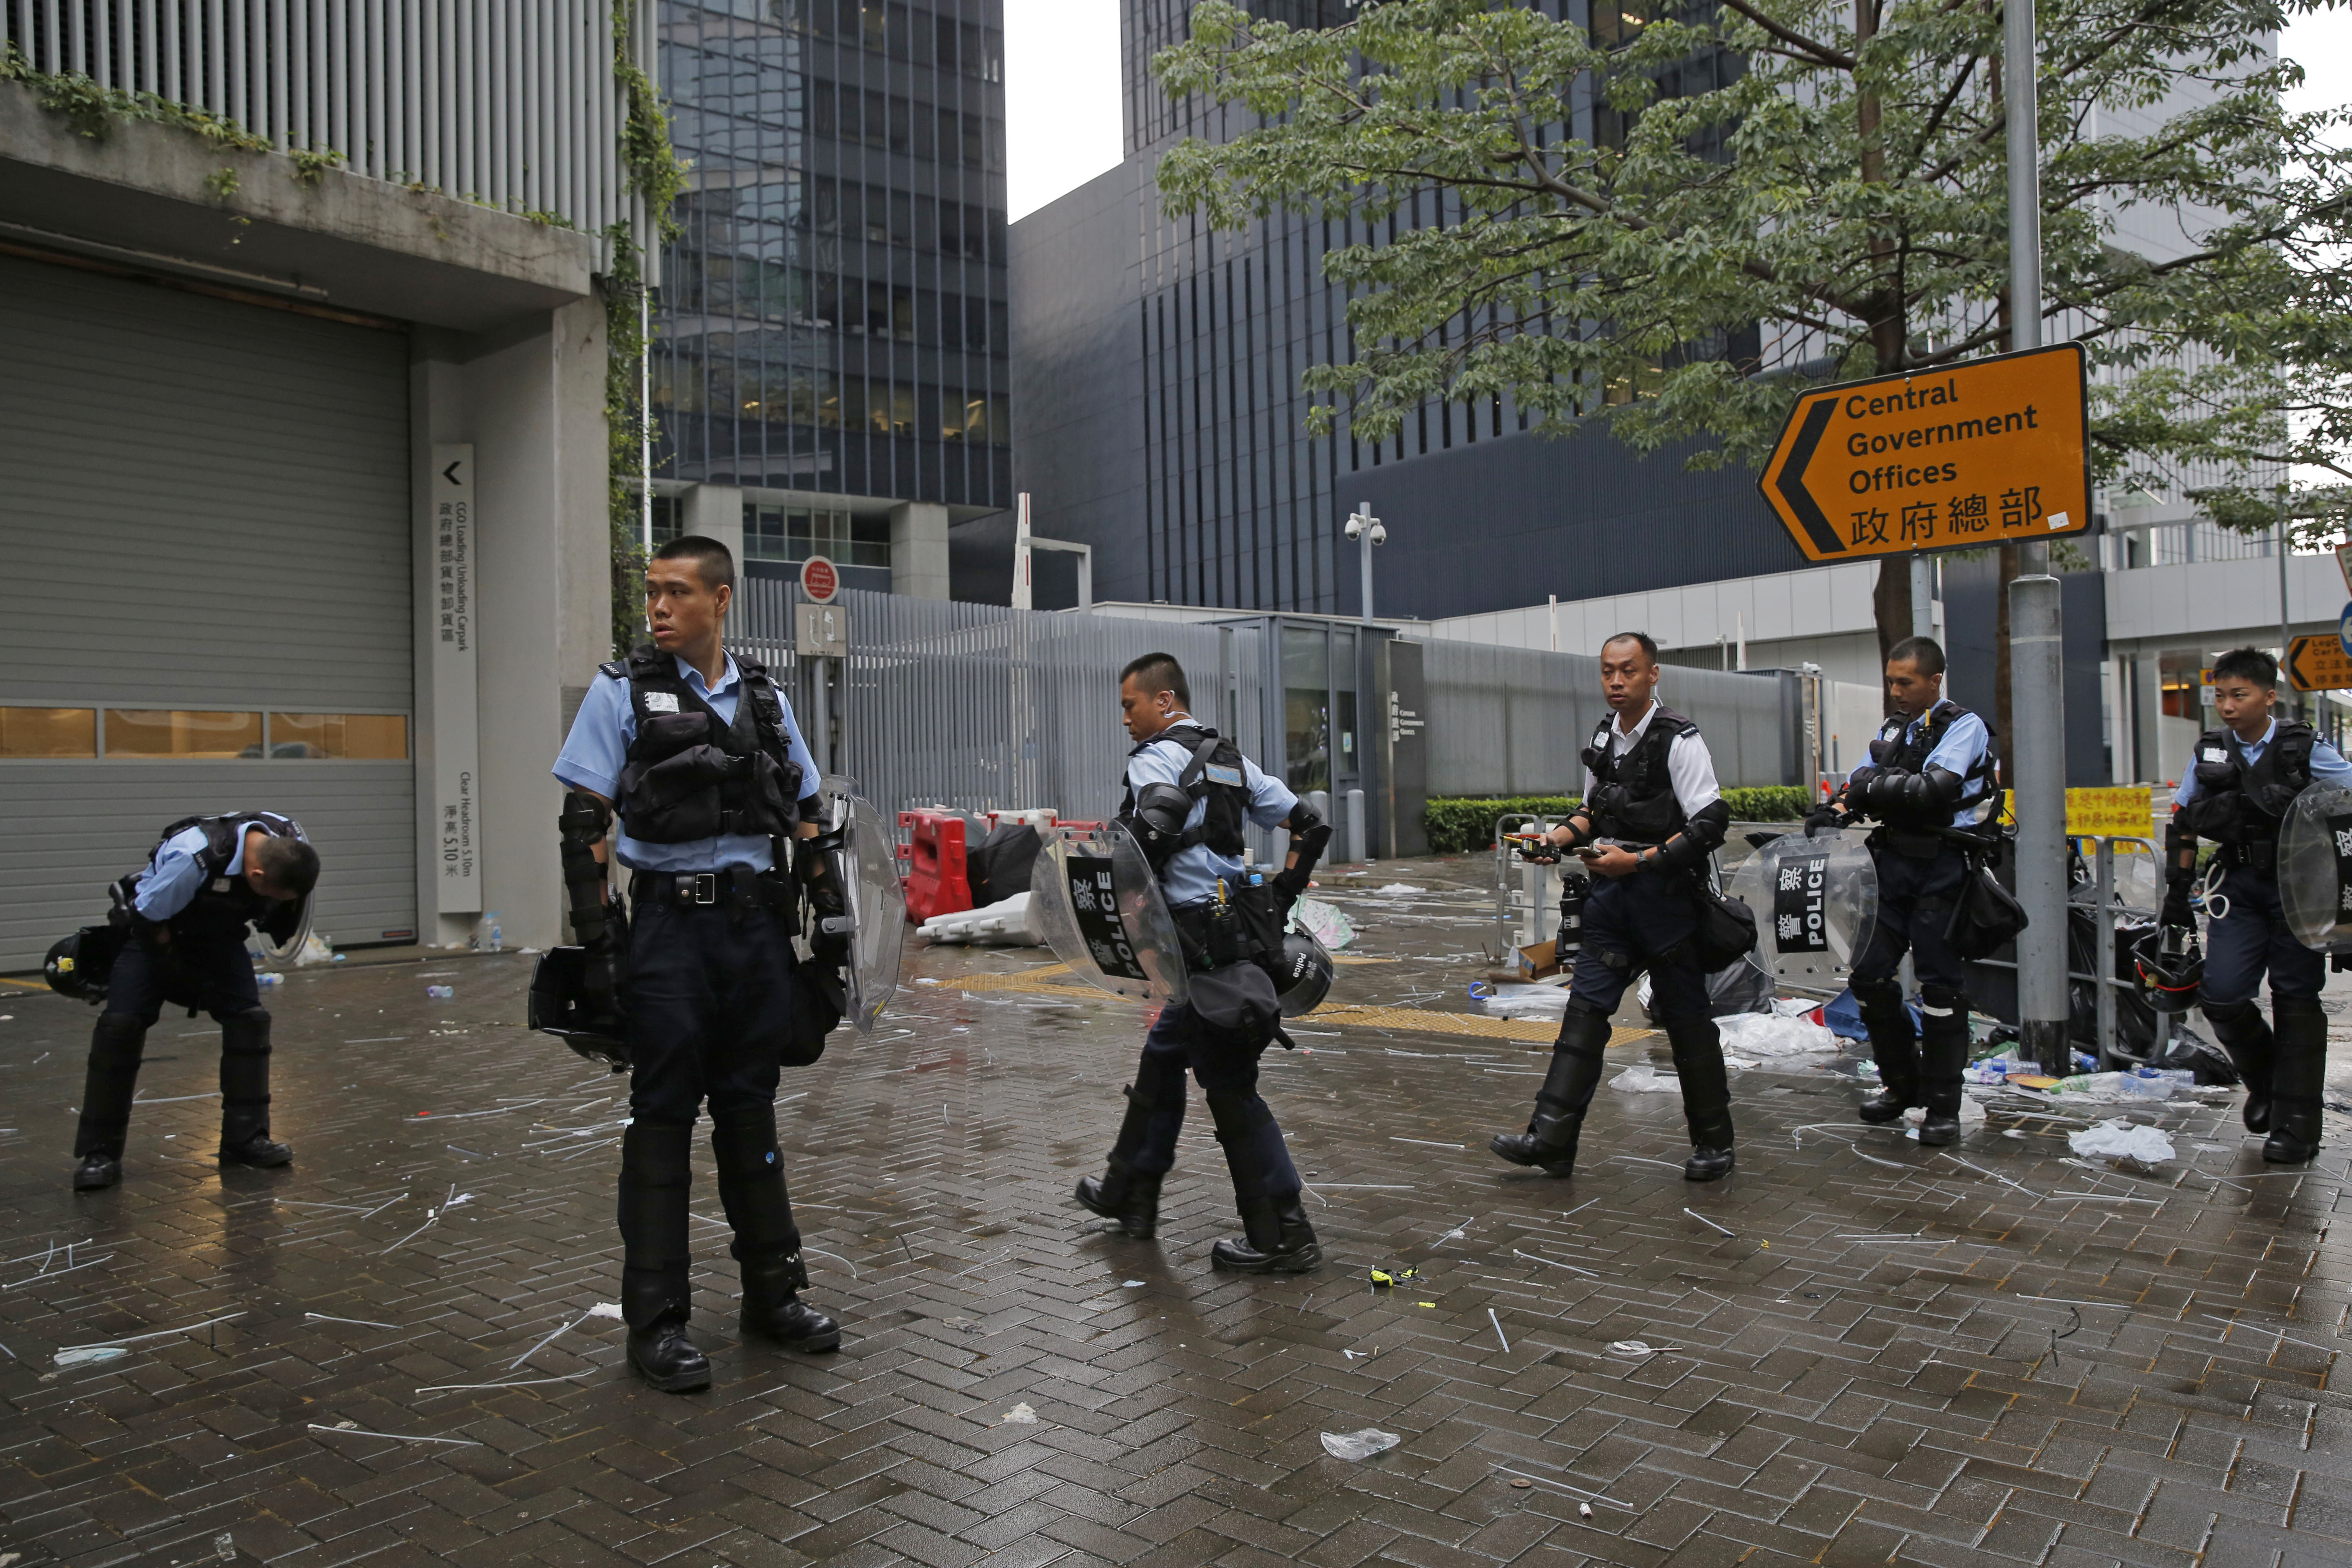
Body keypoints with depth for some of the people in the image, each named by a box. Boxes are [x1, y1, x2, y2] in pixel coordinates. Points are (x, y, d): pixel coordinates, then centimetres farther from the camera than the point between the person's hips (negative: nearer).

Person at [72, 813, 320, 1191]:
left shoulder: (290, 843, -22)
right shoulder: (194, 858, -40)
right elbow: (148, 919, -25)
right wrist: (185, 979, -15)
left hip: (219, 934, 5)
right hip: (154, 929, -4)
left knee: (248, 1017, -9)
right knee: (122, 1024, -14)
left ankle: (245, 1138, 1)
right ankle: (99, 1153, -3)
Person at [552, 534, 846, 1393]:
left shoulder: (765, 698, 10)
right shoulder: (623, 691, 0)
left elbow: (807, 819, 14)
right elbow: (583, 824, -4)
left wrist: (831, 920, 7)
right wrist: (598, 941, -11)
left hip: (757, 925, 4)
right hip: (669, 925, -3)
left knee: (750, 1111, 12)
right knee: (663, 1116, 2)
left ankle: (774, 1293, 24)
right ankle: (656, 1321, 13)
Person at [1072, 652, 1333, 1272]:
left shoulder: (1156, 757, -7)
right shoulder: (1231, 759, 18)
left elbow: (1153, 830, -27)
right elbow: (1311, 826, 16)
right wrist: (1280, 898, 18)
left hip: (1199, 937, -9)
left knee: (1230, 1087, -2)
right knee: (1162, 1056, 21)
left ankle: (1283, 1236, 3)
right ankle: (1131, 1192, 34)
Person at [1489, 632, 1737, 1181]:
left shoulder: (1679, 740, -10)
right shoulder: (1602, 739, 12)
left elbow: (1709, 824, -16)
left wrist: (1638, 861, -20)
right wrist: (1555, 839, 5)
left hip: (1665, 894, -6)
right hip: (1611, 894, 6)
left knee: (1686, 1018, 5)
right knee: (1585, 1007, 0)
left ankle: (1714, 1143, 21)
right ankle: (1552, 1138, -2)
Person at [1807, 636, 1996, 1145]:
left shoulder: (1964, 726, -5)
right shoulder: (1892, 730, 17)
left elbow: (1933, 789, -20)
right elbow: (1861, 782, 13)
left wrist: (1873, 787, -11)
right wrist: (1834, 810, -8)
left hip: (1942, 869, -6)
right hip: (1892, 861, 6)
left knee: (1941, 984, -2)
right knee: (1869, 975, 5)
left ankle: (1943, 1104, 9)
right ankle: (1902, 1082, 22)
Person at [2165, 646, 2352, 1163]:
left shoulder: (2304, 750, -5)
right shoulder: (2209, 753, 4)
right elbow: (2183, 825, 9)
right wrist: (2176, 895, 6)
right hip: (2238, 887, 2)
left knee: (2296, 999, 0)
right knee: (2222, 995, -8)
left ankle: (2297, 1122, 9)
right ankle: (2263, 1076, 22)